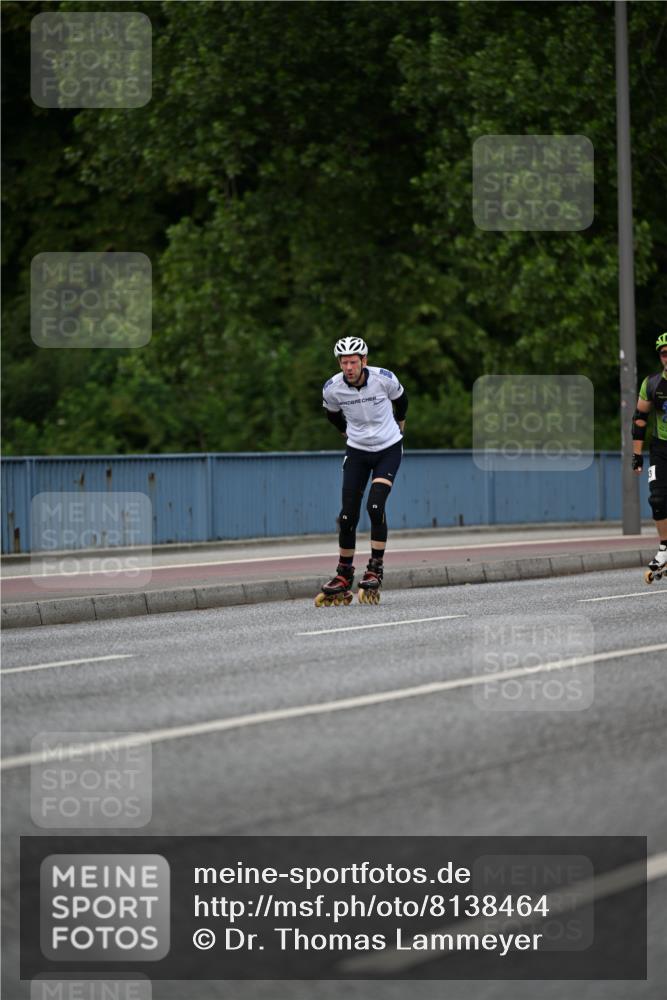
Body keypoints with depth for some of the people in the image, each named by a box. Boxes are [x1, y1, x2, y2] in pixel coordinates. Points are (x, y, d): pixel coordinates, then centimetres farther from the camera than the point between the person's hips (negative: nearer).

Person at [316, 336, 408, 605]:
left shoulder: (384, 379, -19)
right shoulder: (332, 388, -14)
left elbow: (400, 398, 6)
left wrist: (399, 422, 21)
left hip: (388, 449, -2)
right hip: (357, 451, 2)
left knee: (375, 507, -20)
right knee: (348, 515, -3)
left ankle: (375, 571, -11)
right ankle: (344, 578, 9)